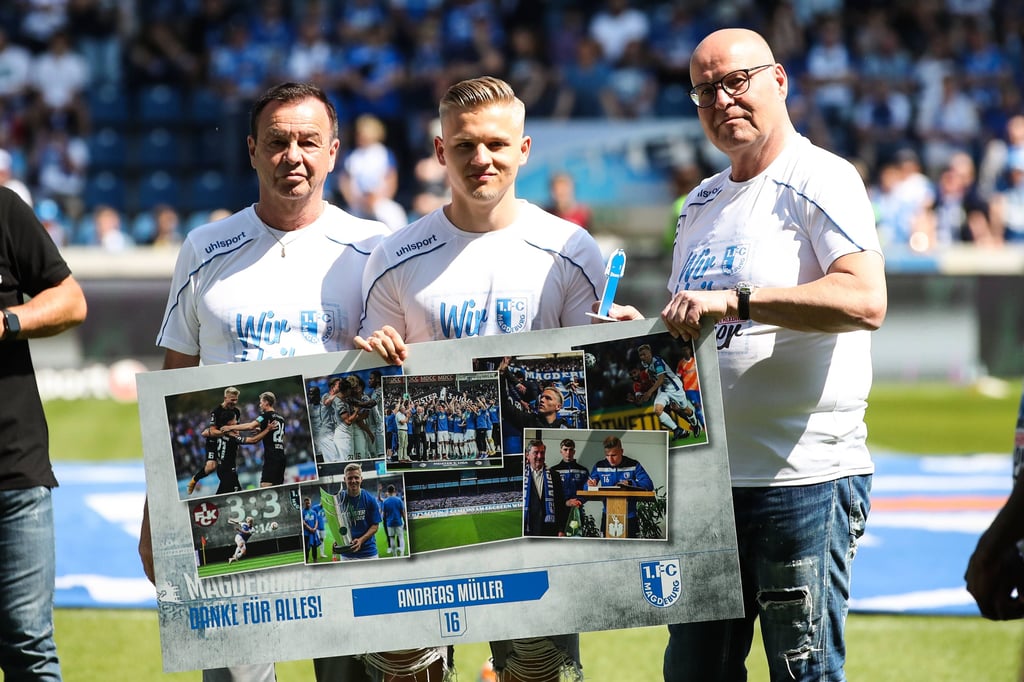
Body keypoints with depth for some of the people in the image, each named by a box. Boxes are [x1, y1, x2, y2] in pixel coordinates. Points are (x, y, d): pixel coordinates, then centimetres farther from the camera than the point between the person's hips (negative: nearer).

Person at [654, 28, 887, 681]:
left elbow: (865, 300, -24)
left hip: (805, 479, -8)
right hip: (705, 478, 8)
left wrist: (733, 300, -30)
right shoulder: (703, 203, 18)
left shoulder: (821, 180, -7)